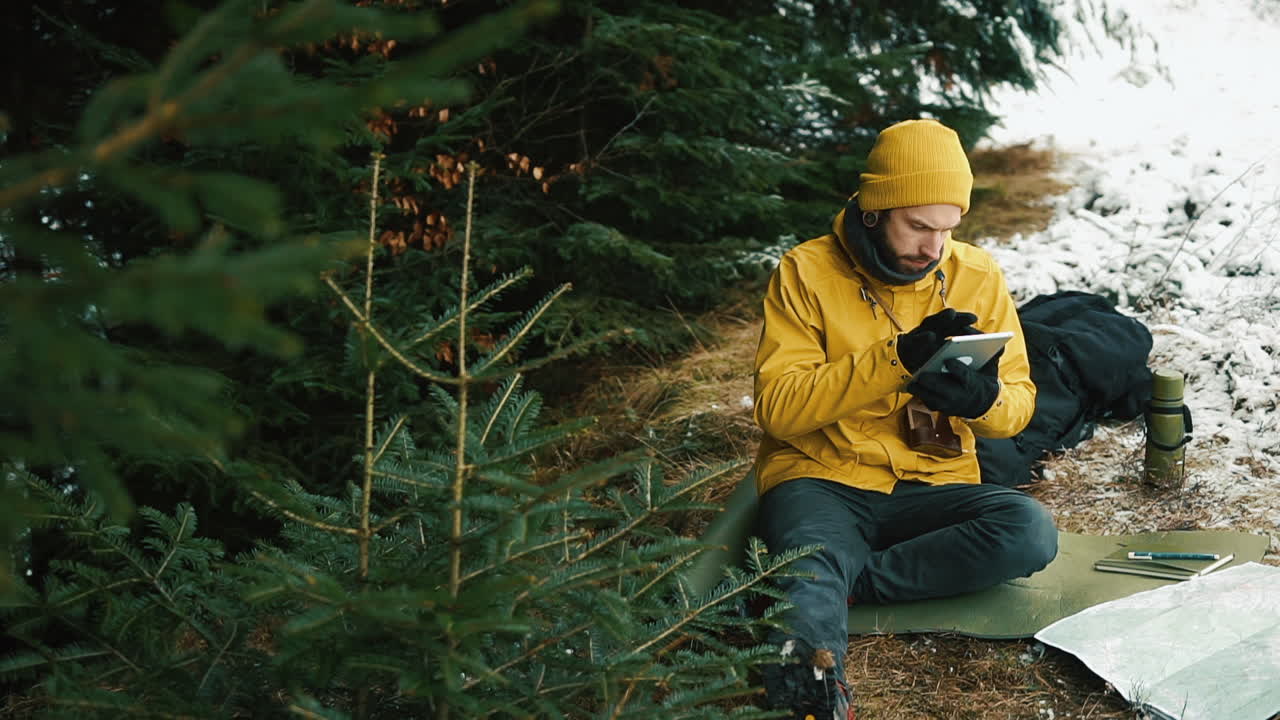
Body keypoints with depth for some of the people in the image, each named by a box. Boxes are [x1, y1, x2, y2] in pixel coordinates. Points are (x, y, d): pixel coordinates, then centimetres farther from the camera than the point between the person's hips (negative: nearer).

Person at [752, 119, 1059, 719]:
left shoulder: (977, 277, 4)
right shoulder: (806, 273, -6)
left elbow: (1018, 405, 6)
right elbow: (777, 408, -15)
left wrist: (984, 398, -21)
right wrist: (895, 358, -26)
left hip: (932, 483, 4)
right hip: (820, 479, -4)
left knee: (1032, 532, -27)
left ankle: (843, 578, -25)